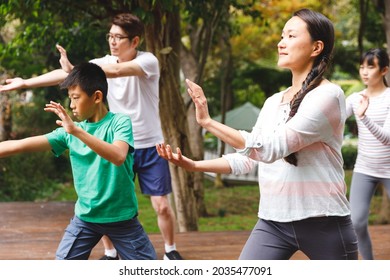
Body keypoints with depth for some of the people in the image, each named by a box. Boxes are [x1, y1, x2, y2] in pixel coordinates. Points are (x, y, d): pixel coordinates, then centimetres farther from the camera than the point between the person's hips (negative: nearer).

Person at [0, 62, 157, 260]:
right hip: (85, 217, 4)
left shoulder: (120, 122, -12)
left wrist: (76, 131, -38)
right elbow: (21, 145, -2)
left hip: (122, 217, -4)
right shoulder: (69, 131, 0)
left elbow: (118, 156, -33)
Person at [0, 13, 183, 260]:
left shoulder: (148, 61, -16)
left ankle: (171, 251, 25)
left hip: (149, 146, -3)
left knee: (162, 206, 1)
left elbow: (117, 71, -35)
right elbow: (66, 73, -12)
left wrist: (74, 69, -43)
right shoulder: (103, 63, -4)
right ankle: (110, 254, 21)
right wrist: (25, 82, -21)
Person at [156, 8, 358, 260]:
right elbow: (246, 157, 13)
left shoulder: (327, 95, -13)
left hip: (323, 223, -6)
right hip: (273, 222, 6)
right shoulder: (273, 102, 11)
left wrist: (207, 121, -21)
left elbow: (271, 149, -21)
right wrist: (193, 165, 2)